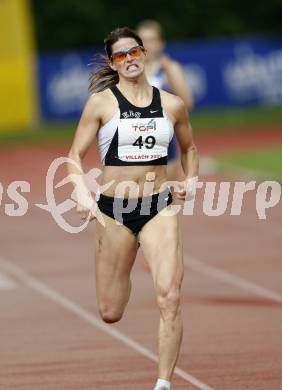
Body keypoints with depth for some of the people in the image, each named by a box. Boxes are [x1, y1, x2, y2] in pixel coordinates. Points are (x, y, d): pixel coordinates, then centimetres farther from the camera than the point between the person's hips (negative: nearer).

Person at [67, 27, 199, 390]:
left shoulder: (172, 105, 5)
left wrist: (190, 179, 5)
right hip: (113, 209, -1)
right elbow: (75, 156, -2)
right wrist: (82, 193, -20)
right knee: (110, 314, 7)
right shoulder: (101, 103, -2)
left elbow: (189, 147, 23)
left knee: (170, 298, -18)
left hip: (159, 207, 1)